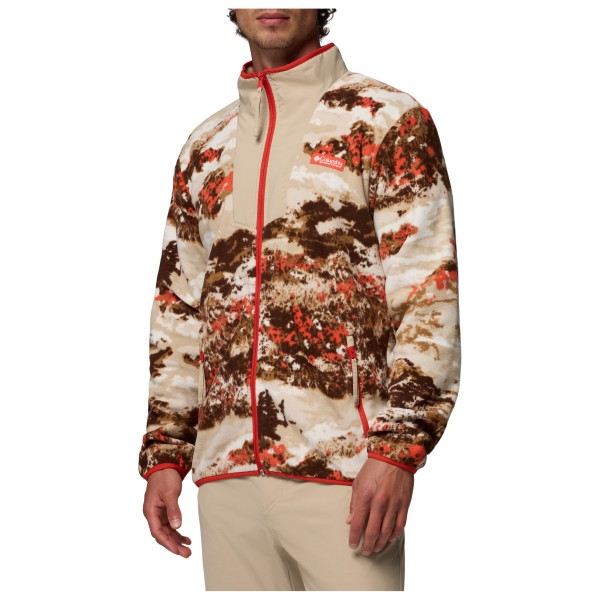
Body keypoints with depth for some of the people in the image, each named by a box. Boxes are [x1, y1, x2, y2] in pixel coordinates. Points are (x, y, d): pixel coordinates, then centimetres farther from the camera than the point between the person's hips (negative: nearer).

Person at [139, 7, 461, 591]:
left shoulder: (386, 118, 1)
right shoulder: (205, 147, 17)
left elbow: (429, 290, -6)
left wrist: (399, 447, -16)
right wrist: (164, 455, 11)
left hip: (342, 471, -5)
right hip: (225, 473, 5)